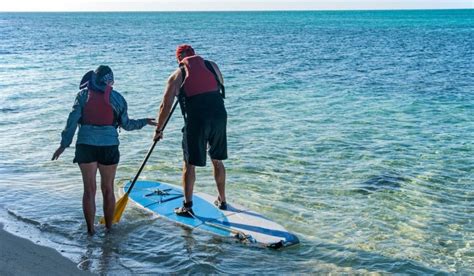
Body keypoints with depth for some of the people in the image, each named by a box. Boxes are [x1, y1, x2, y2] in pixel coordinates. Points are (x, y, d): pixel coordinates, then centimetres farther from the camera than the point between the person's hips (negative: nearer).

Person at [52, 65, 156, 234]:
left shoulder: (84, 94, 3)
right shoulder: (116, 97, 2)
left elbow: (73, 120, -2)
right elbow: (126, 124, 6)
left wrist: (64, 144, 3)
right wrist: (144, 122, 23)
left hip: (86, 145, 0)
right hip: (109, 146, 0)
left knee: (89, 189, 9)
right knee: (108, 189, 13)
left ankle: (90, 229, 13)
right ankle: (108, 227, 21)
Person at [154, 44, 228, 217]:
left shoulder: (177, 75, 7)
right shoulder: (212, 66, 13)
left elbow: (166, 105, 6)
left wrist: (158, 129, 16)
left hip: (196, 120, -3)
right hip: (219, 115, 3)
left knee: (189, 164, 8)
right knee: (217, 161, 18)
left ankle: (187, 206, 10)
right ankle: (222, 201, 29)